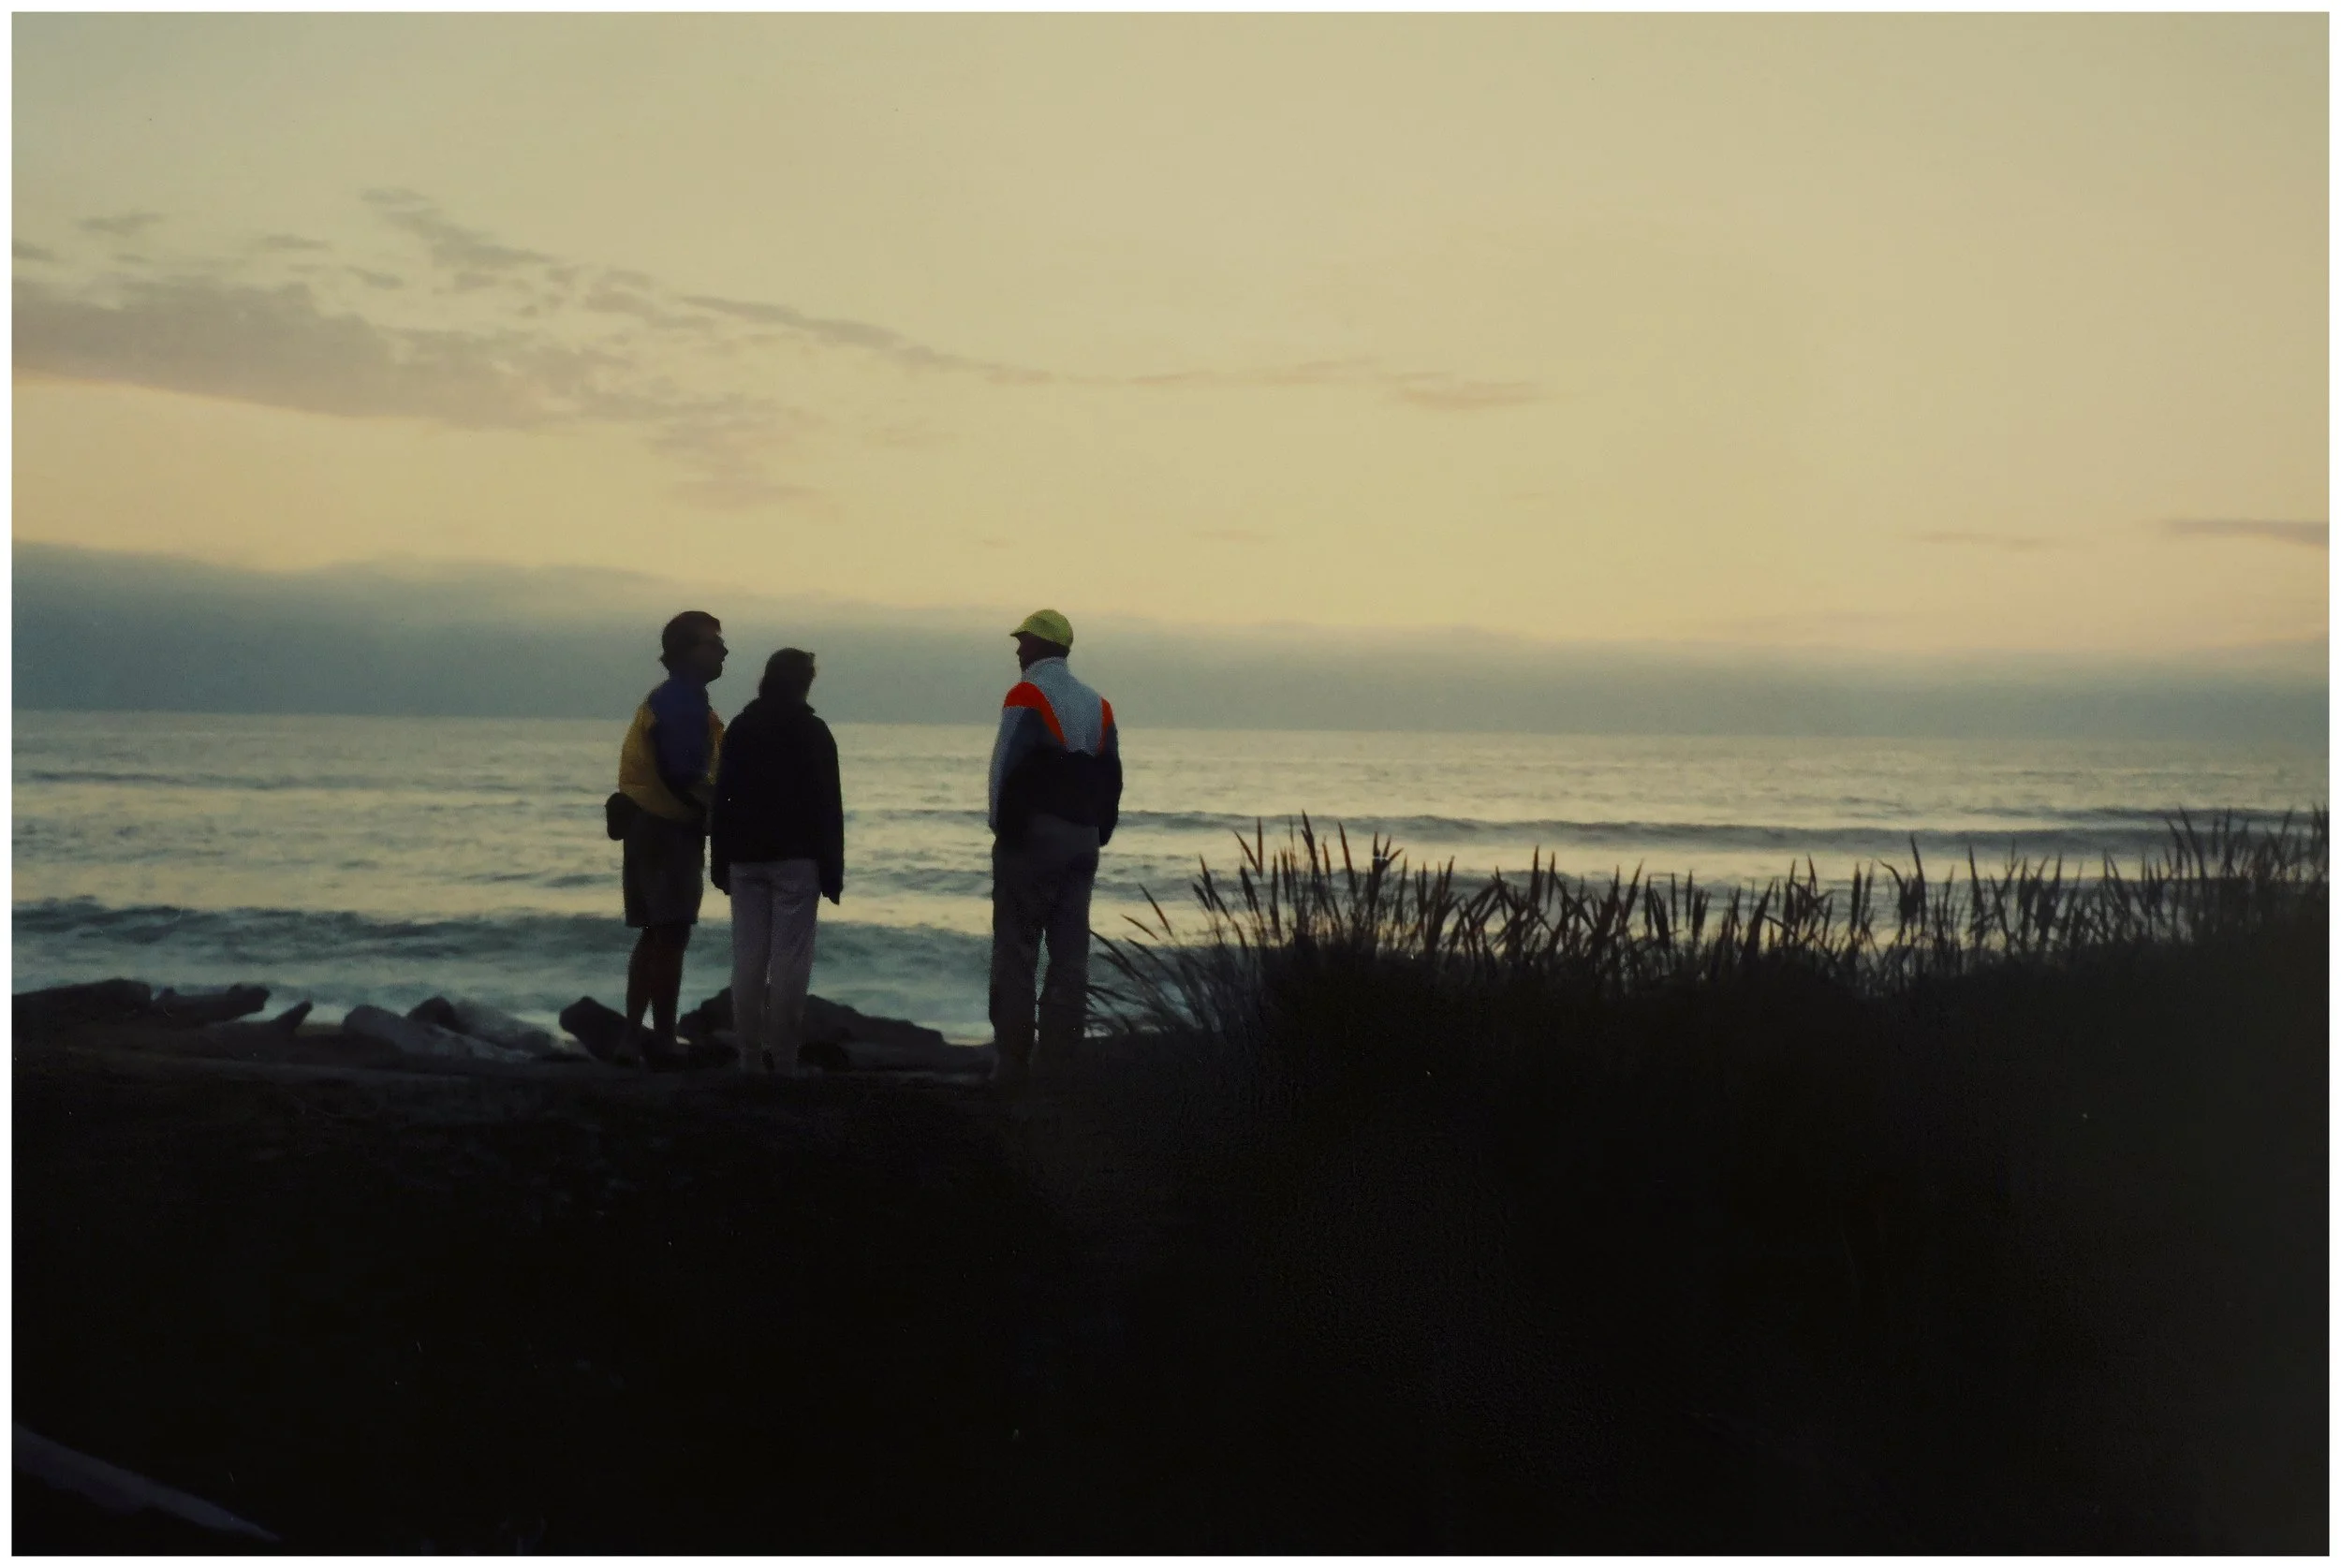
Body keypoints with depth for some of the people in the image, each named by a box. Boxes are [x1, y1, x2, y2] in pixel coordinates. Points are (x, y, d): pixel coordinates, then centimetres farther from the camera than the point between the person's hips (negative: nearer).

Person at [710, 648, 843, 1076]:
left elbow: (721, 799, 8)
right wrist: (832, 871, -2)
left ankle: (750, 1058, 5)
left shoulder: (740, 728, 7)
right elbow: (828, 805, -5)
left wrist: (719, 863, 13)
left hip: (745, 859, 4)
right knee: (790, 957, -4)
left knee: (747, 957, 4)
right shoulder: (812, 732, -4)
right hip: (796, 859, -4)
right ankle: (784, 1059, -5)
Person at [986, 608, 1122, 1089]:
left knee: (1015, 953, -2)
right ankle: (1062, 1058, 6)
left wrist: (1005, 832, -6)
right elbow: (1111, 781, 11)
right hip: (1082, 842, 6)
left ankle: (1012, 1062, -4)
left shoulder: (1027, 697, -9)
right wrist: (1097, 835, 14)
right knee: (1070, 955, 7)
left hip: (1031, 838, -6)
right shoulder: (1098, 706, 12)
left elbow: (1008, 772, -15)